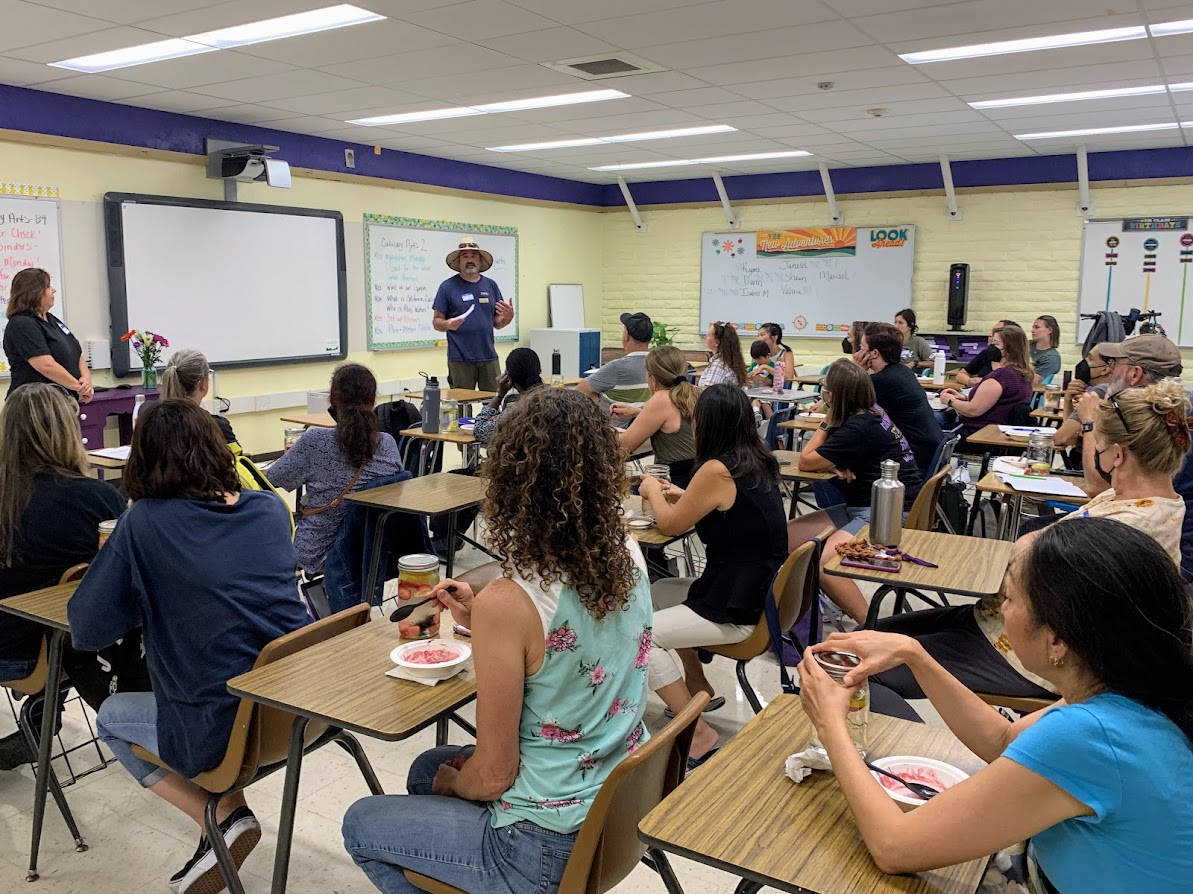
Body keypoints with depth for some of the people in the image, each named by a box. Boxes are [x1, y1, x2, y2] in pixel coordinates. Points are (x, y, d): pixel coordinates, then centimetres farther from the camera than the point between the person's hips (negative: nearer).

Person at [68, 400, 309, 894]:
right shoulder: (270, 509, 4)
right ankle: (230, 811, 28)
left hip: (224, 729, -5)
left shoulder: (145, 521, -10)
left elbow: (87, 630, -5)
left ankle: (223, 815, 10)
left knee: (111, 717, 26)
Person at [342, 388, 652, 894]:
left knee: (361, 825, 17)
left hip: (549, 851, -7)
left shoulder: (508, 604, -29)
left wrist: (450, 783, 3)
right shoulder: (627, 557, -8)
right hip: (624, 803, 7)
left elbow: (492, 776, -18)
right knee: (426, 767, 27)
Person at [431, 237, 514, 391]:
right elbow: (436, 322, 1)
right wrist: (448, 324, -21)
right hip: (460, 359, -3)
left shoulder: (491, 285, 11)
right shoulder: (448, 286, 0)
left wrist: (508, 317, -8)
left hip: (489, 357, 3)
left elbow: (497, 323, 13)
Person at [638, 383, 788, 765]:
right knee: (657, 593, 23)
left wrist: (653, 490, 12)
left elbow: (670, 524, -7)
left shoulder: (717, 470, -20)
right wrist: (682, 495, 22)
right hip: (760, 591, 9)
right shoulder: (759, 463, 4)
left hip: (737, 611, -9)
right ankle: (699, 689, 31)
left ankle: (698, 733, -5)